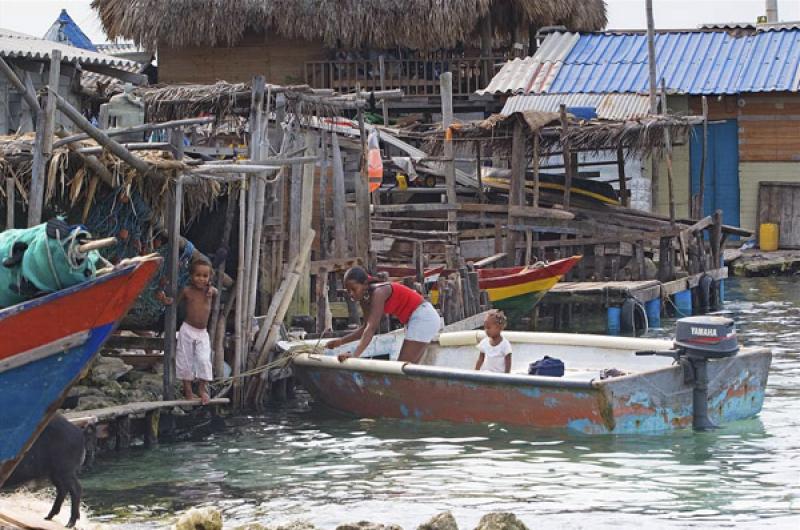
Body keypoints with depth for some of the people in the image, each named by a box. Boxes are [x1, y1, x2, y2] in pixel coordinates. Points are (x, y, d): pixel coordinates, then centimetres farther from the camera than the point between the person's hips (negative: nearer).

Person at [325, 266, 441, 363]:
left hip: (423, 317, -10)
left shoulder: (378, 293, -24)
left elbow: (371, 328, -33)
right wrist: (341, 341, 1)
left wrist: (355, 355, -43)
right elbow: (366, 328, 11)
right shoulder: (365, 298, 3)